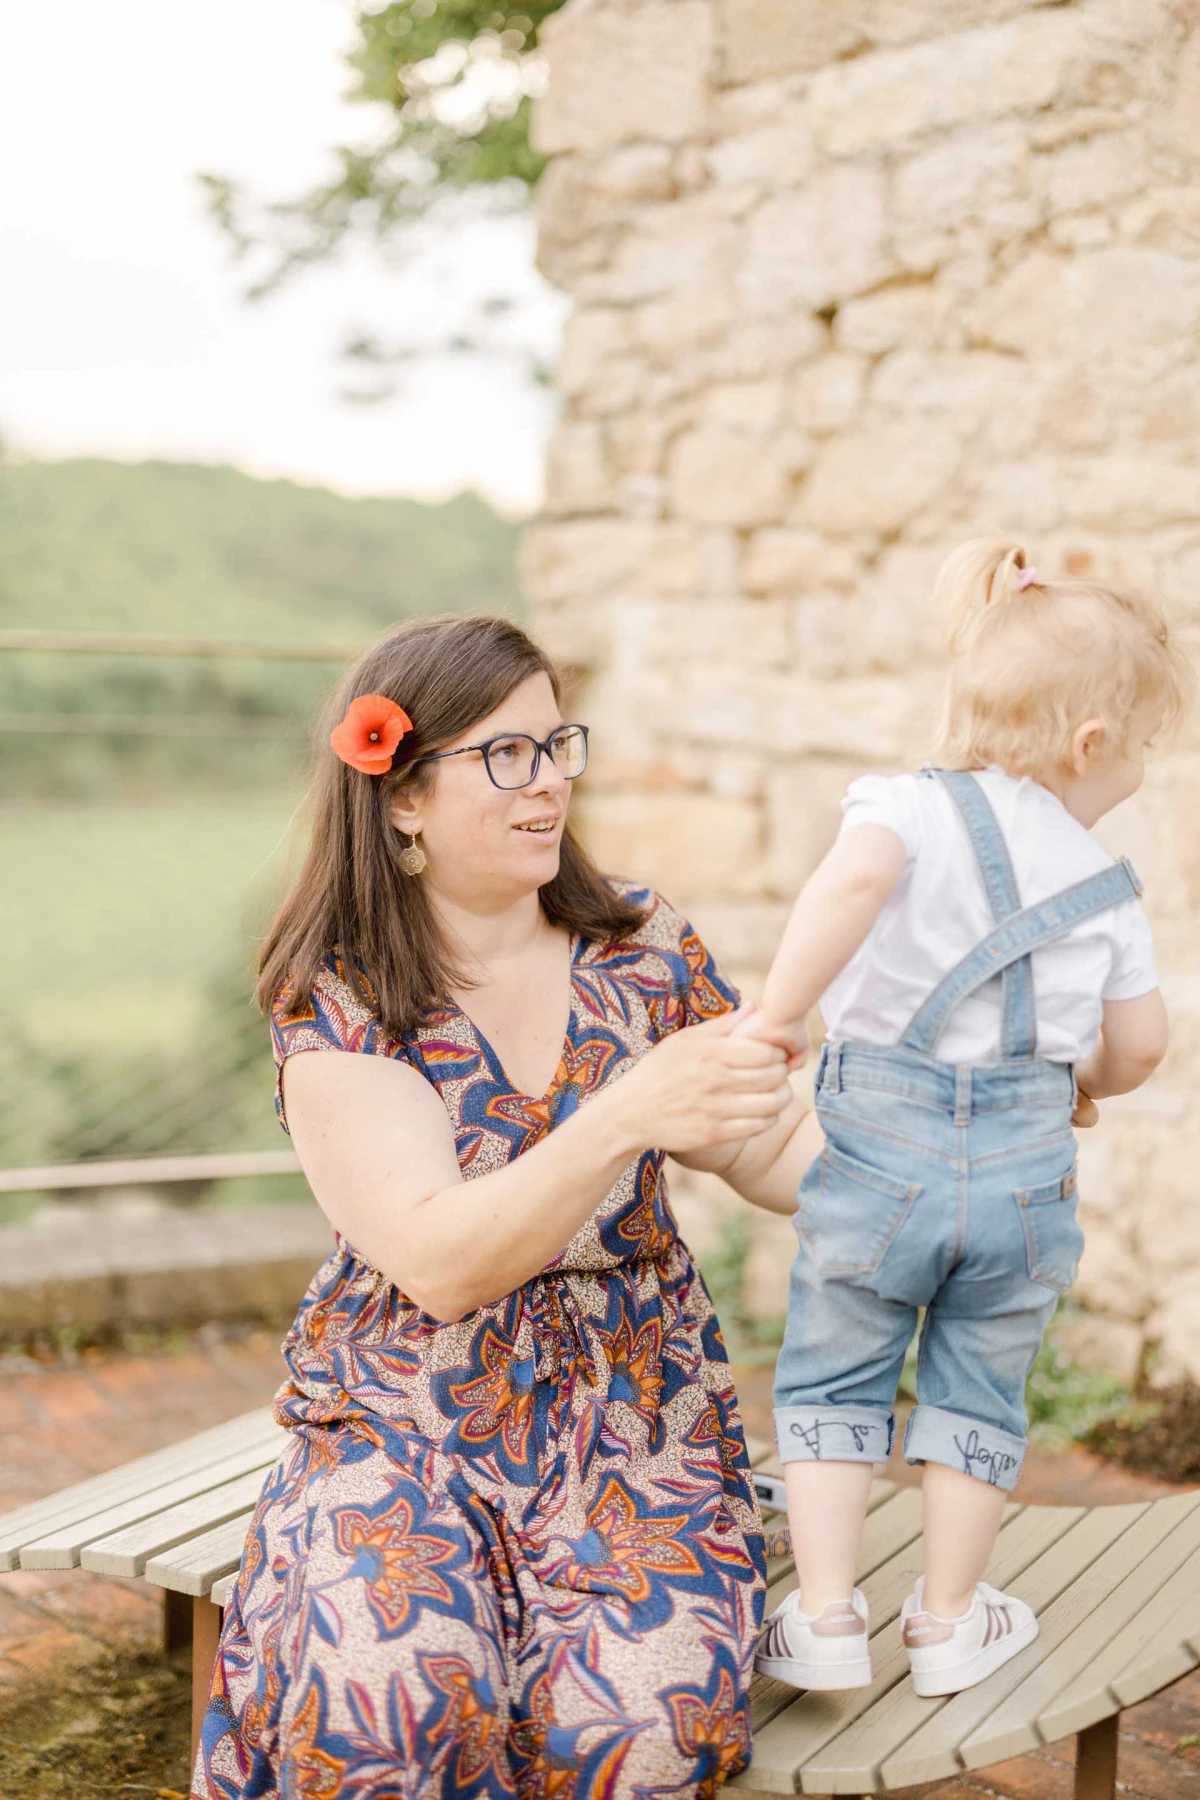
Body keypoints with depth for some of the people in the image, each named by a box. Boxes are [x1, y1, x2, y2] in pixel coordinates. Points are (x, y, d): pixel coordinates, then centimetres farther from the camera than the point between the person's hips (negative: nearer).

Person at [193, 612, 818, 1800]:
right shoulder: (336, 1002, -7)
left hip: (631, 1402, 2)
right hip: (403, 1419, -2)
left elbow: (782, 1158, 8)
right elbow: (438, 1263, -20)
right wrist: (627, 1116, -34)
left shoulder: (644, 950, 3)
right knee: (392, 1700, -30)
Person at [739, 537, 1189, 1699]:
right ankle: (948, 1622, 27)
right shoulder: (1104, 884, 6)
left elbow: (856, 877, -26)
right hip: (1029, 1168, 2)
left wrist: (777, 1013, -21)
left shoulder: (911, 808, -4)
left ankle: (825, 1618, 16)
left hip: (883, 1153, -2)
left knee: (829, 1382, 15)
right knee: (979, 1393, 19)